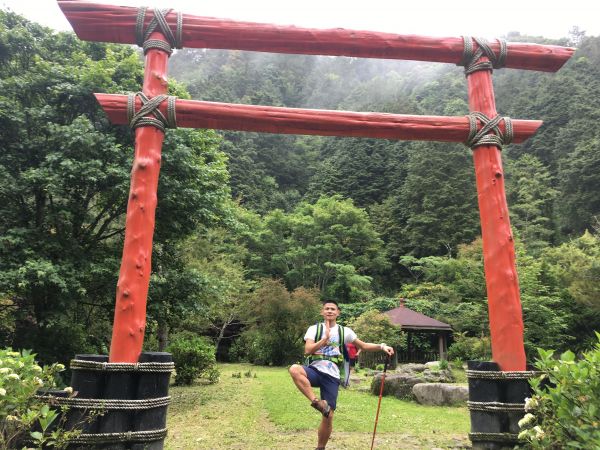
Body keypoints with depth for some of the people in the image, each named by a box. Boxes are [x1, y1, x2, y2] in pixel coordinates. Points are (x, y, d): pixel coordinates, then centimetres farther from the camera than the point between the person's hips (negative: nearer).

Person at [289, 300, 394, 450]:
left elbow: (363, 345, 13)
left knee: (328, 417, -2)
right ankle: (316, 402, -26)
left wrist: (382, 346, -2)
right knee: (294, 369, -34)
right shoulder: (314, 328, 4)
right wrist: (326, 338, -17)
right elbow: (307, 350, -9)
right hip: (315, 370, -1)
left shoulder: (345, 331, 10)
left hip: (331, 376, 1)